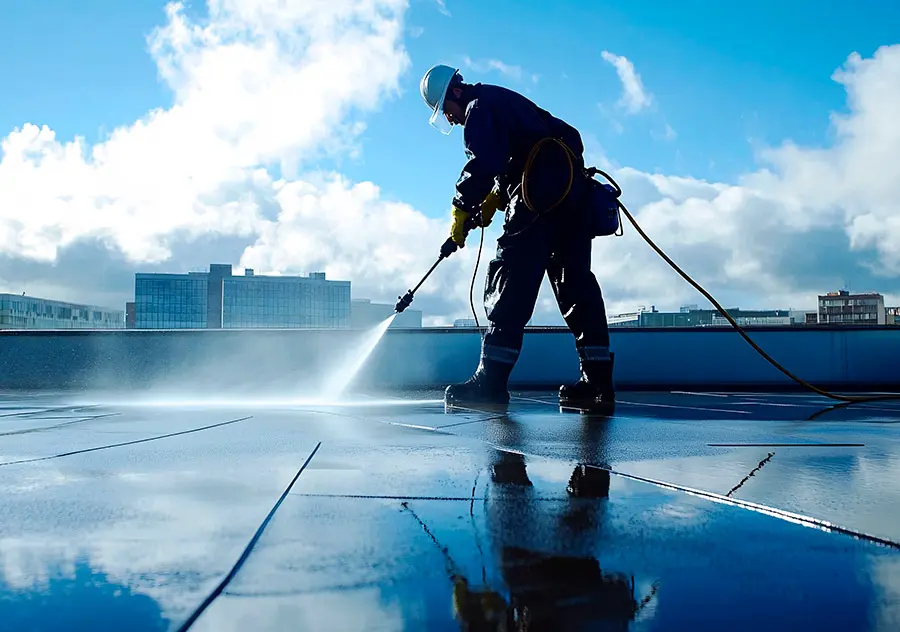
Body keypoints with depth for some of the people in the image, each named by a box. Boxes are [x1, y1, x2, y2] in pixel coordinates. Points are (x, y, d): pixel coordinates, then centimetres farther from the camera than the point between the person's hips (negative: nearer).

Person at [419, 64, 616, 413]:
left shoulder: (481, 106, 0)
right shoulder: (505, 102, 31)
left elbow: (484, 162, -16)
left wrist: (461, 210, -8)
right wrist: (496, 197, 18)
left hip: (541, 199, -10)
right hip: (573, 195, 10)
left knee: (511, 281, -11)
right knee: (576, 283, 5)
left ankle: (491, 381, -13)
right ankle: (598, 382, 4)